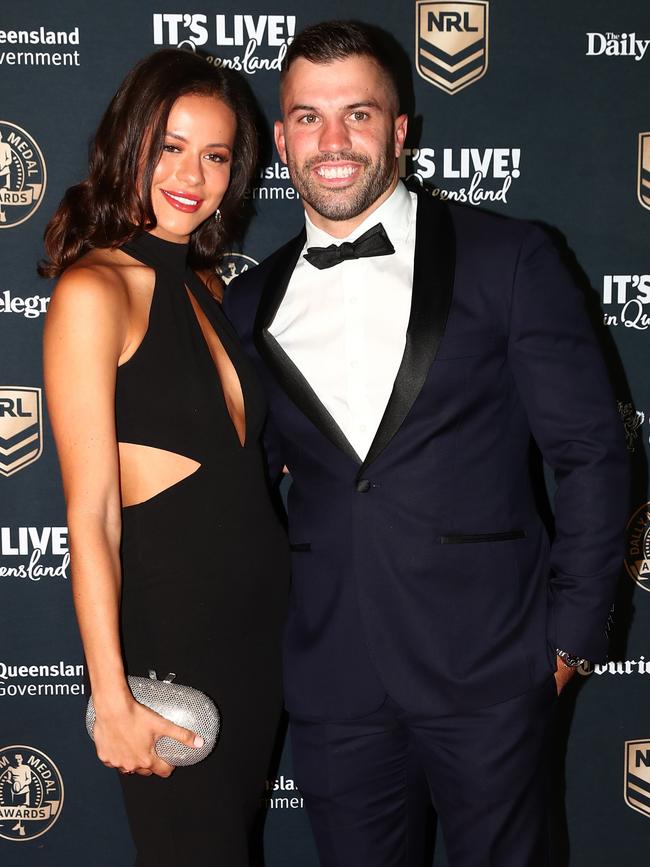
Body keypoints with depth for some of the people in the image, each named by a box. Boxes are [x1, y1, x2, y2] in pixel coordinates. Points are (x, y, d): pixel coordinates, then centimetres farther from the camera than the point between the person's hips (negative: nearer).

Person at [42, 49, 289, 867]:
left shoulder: (202, 286, 11)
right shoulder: (93, 290, -14)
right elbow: (91, 516, -16)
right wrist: (111, 699, -16)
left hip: (259, 621, 8)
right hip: (169, 625, -7)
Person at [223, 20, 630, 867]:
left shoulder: (508, 259, -4)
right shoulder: (252, 302, 7)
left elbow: (591, 452, -3)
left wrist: (572, 632, -5)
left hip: (489, 670, -3)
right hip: (331, 678, 3)